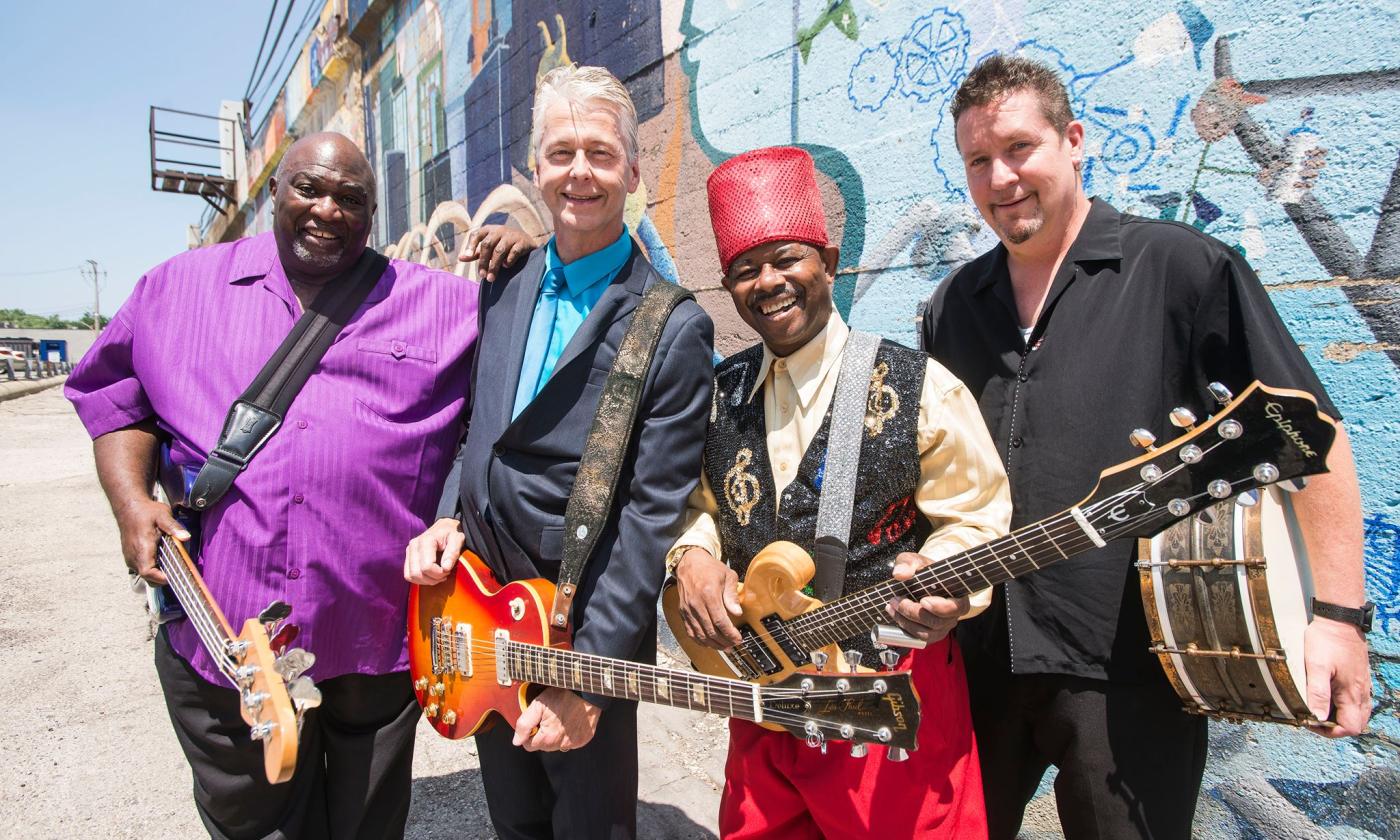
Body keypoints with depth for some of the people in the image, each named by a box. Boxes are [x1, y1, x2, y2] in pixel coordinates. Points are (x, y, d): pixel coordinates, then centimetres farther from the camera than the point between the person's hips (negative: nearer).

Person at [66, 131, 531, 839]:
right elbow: (112, 394, 14)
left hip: (379, 644, 0)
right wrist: (131, 500, 0)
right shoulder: (181, 288, 8)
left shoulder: (438, 303, 3)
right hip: (221, 635, 1)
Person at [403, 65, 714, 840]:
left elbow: (652, 511, -19)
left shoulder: (673, 327, -15)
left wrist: (587, 675, -19)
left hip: (589, 631, -5)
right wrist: (448, 519, -2)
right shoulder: (500, 287, 4)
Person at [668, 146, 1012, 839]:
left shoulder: (917, 389, -10)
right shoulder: (718, 394, 3)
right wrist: (694, 554, -7)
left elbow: (975, 517, -6)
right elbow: (697, 504, 13)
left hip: (896, 695, -4)